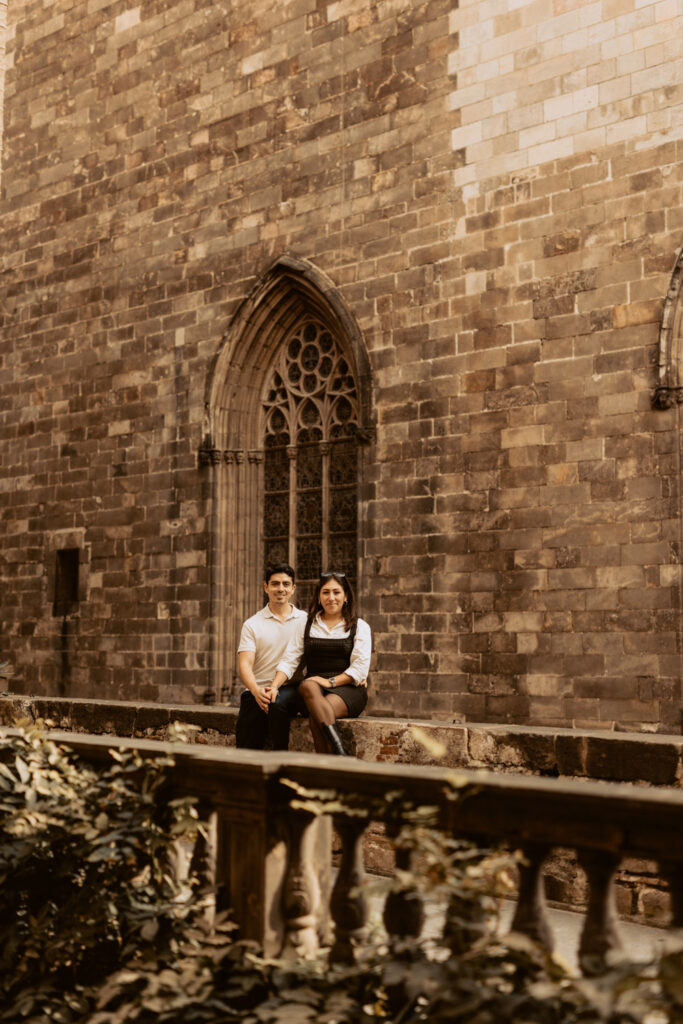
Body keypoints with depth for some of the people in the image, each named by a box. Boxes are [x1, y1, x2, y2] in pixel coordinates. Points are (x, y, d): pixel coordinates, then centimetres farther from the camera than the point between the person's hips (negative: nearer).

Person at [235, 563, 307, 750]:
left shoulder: (306, 620, 14)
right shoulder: (252, 624, 11)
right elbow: (245, 664, 0)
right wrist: (256, 691, -21)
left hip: (291, 688, 0)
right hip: (258, 690, 0)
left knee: (277, 704, -34)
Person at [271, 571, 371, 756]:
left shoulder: (359, 627, 11)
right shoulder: (305, 625, 18)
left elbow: (360, 668, 1)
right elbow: (289, 660, 8)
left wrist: (331, 681, -12)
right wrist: (274, 686, -9)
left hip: (348, 688, -2)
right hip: (314, 685, 2)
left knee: (315, 714, -34)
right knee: (307, 686, -37)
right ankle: (338, 748, -48)